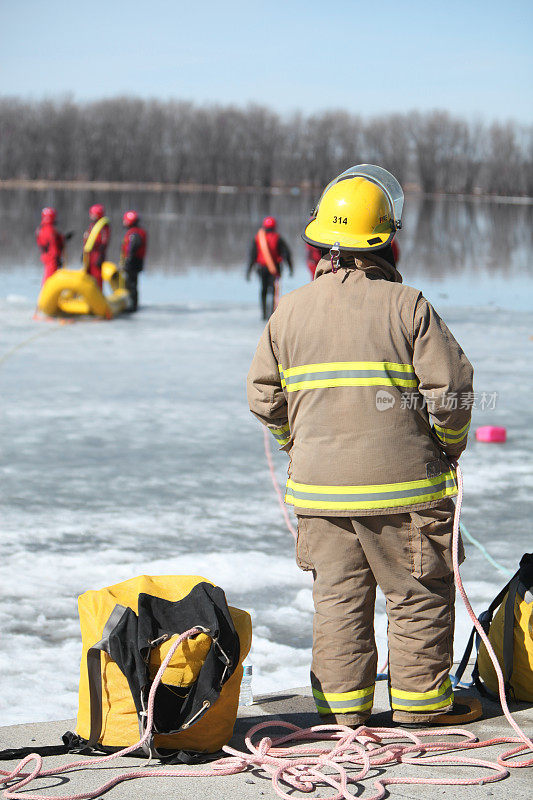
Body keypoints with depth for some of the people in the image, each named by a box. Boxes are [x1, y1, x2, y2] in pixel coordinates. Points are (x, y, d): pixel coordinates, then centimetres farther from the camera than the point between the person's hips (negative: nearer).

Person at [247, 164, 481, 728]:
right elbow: (450, 388, -11)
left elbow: (264, 398, 6)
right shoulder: (407, 306, -10)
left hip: (319, 486, 4)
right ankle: (421, 699, 15)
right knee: (419, 594, 9)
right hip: (403, 482, -3)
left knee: (337, 595, 12)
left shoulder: (291, 311, 1)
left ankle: (341, 702, 16)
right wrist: (447, 448, 7)